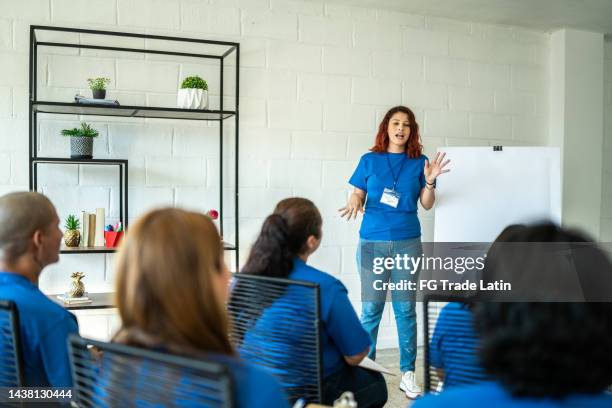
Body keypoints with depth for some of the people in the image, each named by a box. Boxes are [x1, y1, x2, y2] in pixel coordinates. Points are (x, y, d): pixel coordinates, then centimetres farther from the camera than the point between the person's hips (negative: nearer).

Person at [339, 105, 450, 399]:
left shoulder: (419, 162, 6)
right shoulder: (369, 160, 5)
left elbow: (427, 204, 6)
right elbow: (358, 195, 7)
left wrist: (430, 181, -11)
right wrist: (354, 204, -15)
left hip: (407, 242, 1)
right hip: (373, 241, 0)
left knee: (405, 309, 4)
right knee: (371, 308, 3)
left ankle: (407, 373, 13)